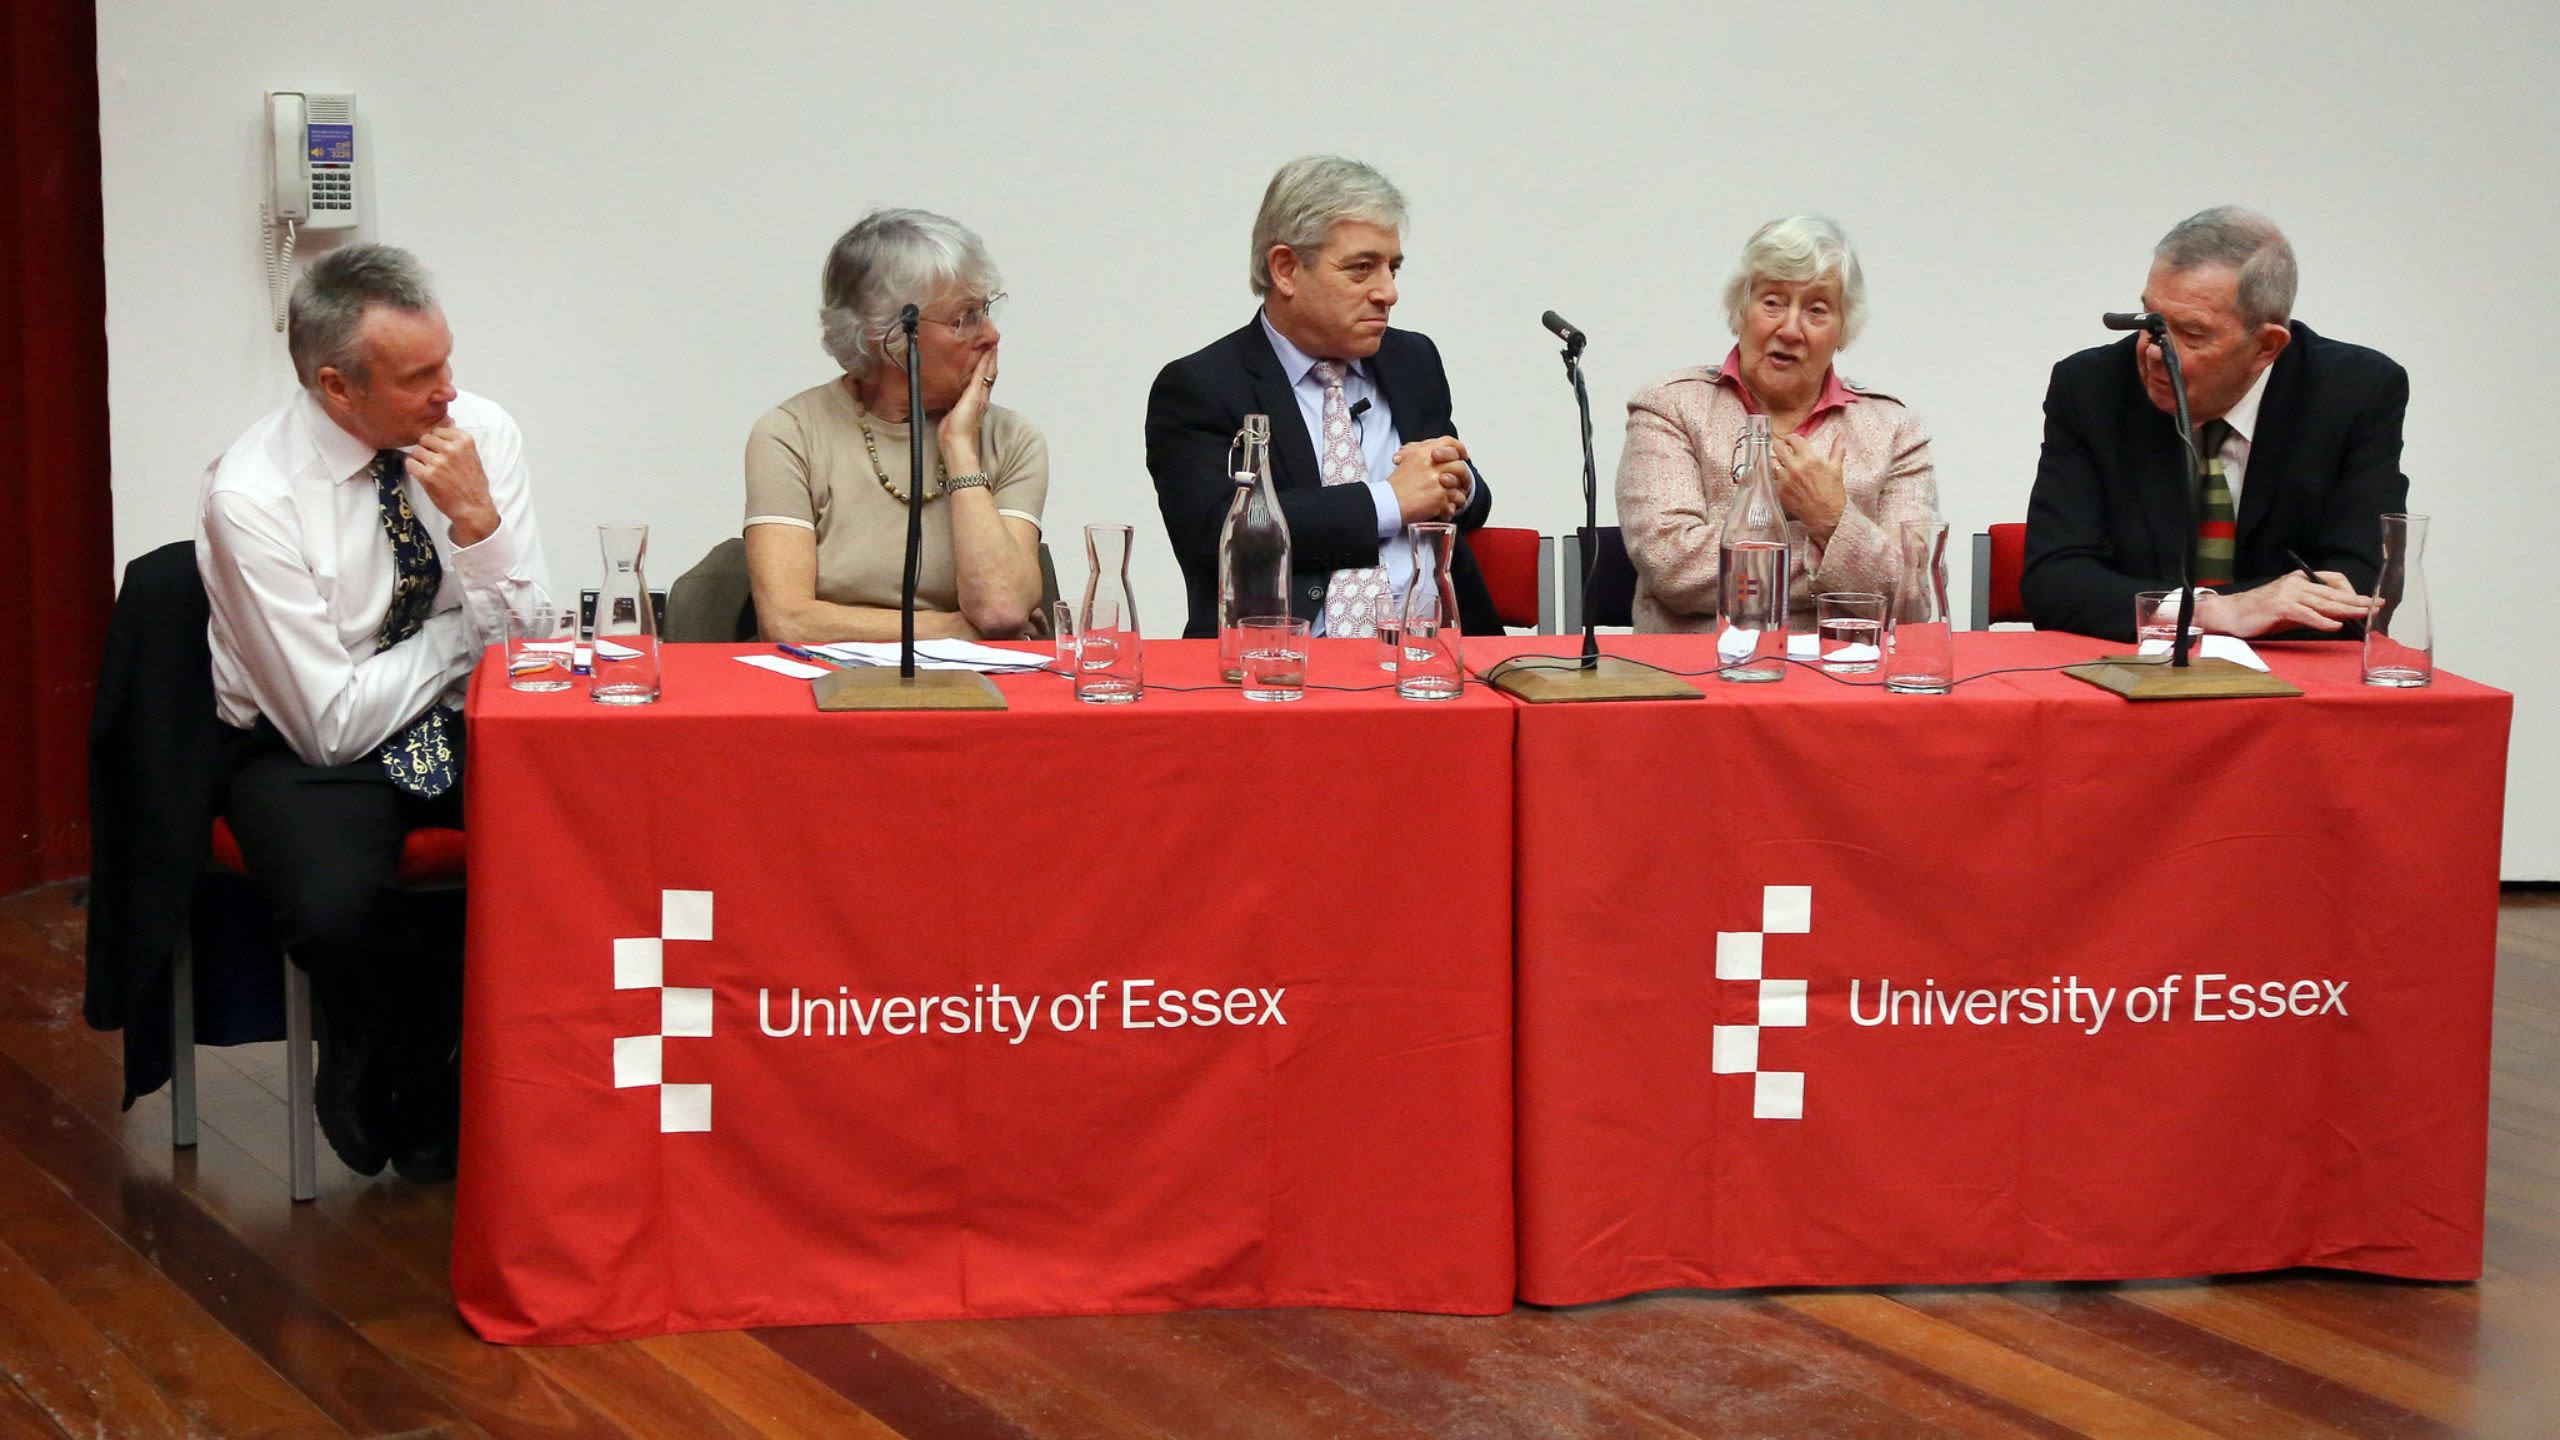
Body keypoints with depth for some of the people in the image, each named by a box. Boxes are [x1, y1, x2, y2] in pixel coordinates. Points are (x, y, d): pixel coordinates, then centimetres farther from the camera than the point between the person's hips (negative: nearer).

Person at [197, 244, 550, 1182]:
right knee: (339, 913, -36)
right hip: (313, 752, -4)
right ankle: (384, 1092, 0)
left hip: (470, 727, 4)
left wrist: (478, 520, -21)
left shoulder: (483, 435, -6)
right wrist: (472, 624, -9)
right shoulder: (250, 497, -19)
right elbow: (333, 725, -18)